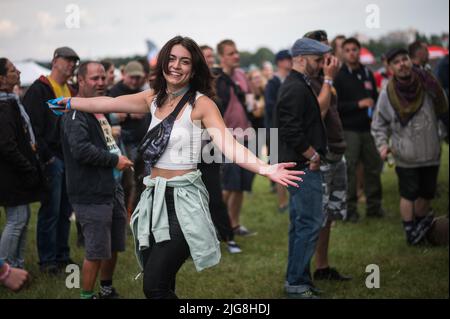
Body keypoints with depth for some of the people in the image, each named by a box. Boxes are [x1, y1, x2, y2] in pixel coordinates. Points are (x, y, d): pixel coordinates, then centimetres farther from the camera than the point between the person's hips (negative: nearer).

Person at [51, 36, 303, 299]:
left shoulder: (201, 103, -8)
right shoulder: (154, 99, 10)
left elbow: (230, 145, -20)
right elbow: (108, 104, 21)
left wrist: (265, 169, -35)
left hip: (183, 199, -6)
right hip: (154, 197, 6)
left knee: (155, 287, -14)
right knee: (161, 286, 6)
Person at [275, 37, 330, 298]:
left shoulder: (297, 85, 18)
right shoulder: (297, 88, -17)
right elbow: (293, 131, -24)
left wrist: (314, 154, 14)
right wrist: (313, 155, -14)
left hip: (301, 166, 11)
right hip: (304, 167, -11)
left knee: (301, 223, 14)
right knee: (311, 222, -9)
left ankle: (296, 279, 21)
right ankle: (297, 282, -5)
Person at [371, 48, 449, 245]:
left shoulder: (428, 85, -8)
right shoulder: (387, 95, -9)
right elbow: (378, 125, 0)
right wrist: (383, 144, -14)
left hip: (430, 153, 2)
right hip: (405, 156, -2)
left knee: (426, 193, 14)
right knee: (408, 194, 5)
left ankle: (420, 226, 36)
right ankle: (409, 231, 22)